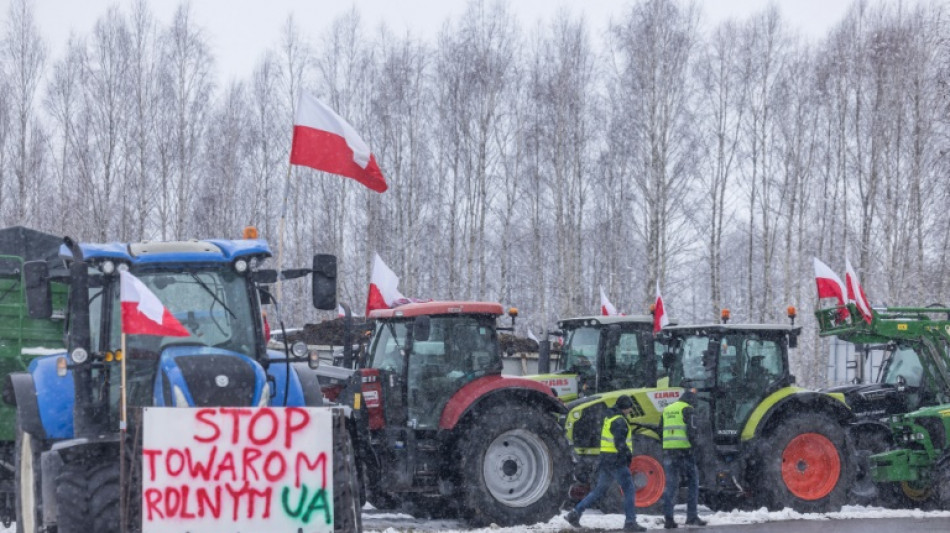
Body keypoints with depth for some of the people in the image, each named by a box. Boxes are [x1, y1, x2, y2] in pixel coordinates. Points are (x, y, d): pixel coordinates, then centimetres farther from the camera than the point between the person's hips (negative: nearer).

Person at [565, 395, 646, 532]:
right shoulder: (619, 421, -14)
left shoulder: (609, 419, 16)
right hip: (617, 462, -10)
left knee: (599, 490, 16)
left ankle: (575, 513, 15)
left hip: (606, 460, 10)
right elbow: (619, 443, -23)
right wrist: (628, 454, -13)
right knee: (629, 491, -6)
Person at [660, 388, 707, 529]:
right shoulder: (687, 409, -4)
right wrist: (694, 445, -8)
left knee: (671, 484, 6)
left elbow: (661, 431, 17)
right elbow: (690, 429, -14)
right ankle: (692, 516, 4)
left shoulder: (667, 410, 16)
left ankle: (668, 518, -1)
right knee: (693, 481, 8)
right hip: (684, 450, -5)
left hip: (668, 450, 5)